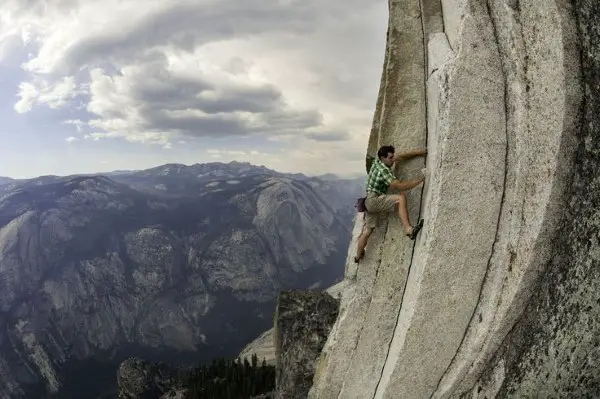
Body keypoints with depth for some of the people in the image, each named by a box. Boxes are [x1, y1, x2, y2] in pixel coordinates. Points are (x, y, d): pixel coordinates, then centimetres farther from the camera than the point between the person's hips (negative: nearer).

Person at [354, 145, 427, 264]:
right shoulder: (383, 170, -18)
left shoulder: (378, 161, 8)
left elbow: (401, 156, 15)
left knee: (367, 231, 14)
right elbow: (400, 186, -23)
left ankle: (358, 256, 24)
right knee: (400, 198, -26)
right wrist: (419, 179, -19)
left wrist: (419, 152, 9)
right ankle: (408, 229, -38)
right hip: (373, 199, -10)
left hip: (369, 202, 10)